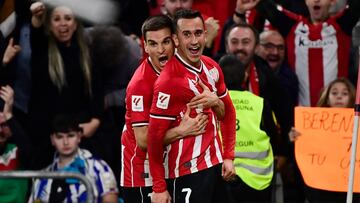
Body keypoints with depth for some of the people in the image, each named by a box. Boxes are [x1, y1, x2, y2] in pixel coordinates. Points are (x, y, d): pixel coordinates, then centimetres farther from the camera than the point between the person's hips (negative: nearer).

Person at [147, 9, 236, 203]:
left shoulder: (212, 67, 5)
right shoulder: (169, 79, -18)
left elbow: (227, 112, 17)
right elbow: (155, 137, -16)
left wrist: (228, 156, 8)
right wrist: (159, 187, -17)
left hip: (215, 165, 7)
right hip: (187, 172, -7)